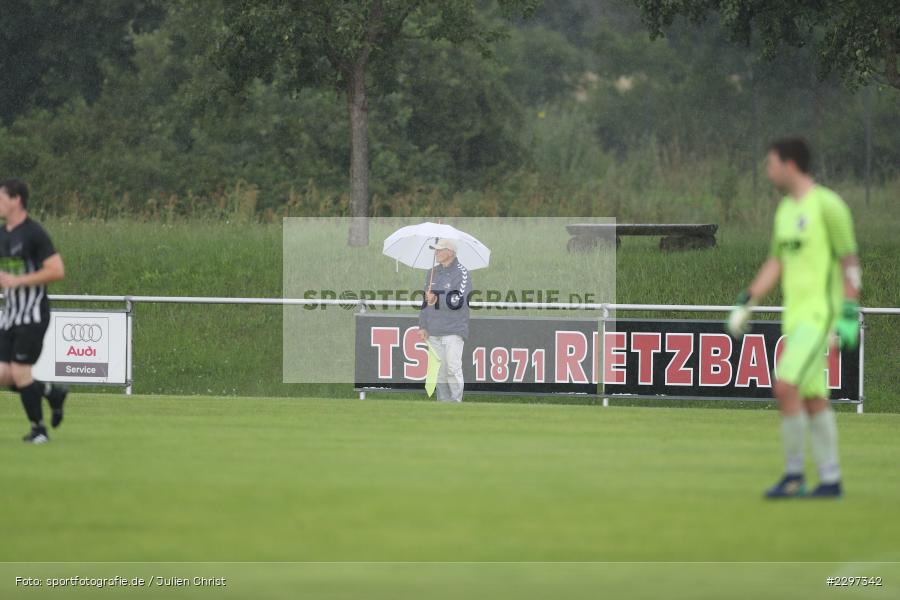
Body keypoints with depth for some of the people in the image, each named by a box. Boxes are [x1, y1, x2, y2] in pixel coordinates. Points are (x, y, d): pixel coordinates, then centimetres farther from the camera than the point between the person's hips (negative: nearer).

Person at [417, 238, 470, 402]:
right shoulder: (432, 273, 16)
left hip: (454, 330, -6)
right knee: (439, 370, 5)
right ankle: (443, 403, 10)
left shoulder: (461, 273, -4)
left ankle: (456, 403, -9)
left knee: (453, 368, -13)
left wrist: (437, 300, -20)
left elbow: (459, 301, -14)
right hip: (433, 332, 6)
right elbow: (425, 301, 19)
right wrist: (423, 327, 12)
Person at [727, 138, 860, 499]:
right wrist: (746, 304, 16)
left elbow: (849, 261, -11)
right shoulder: (786, 209, 15)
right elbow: (775, 263, 22)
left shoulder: (827, 205, -10)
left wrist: (850, 315, -16)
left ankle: (794, 474, -12)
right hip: (795, 316, 8)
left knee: (786, 385, -18)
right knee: (813, 398, 8)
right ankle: (830, 480, 11)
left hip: (821, 312, -8)